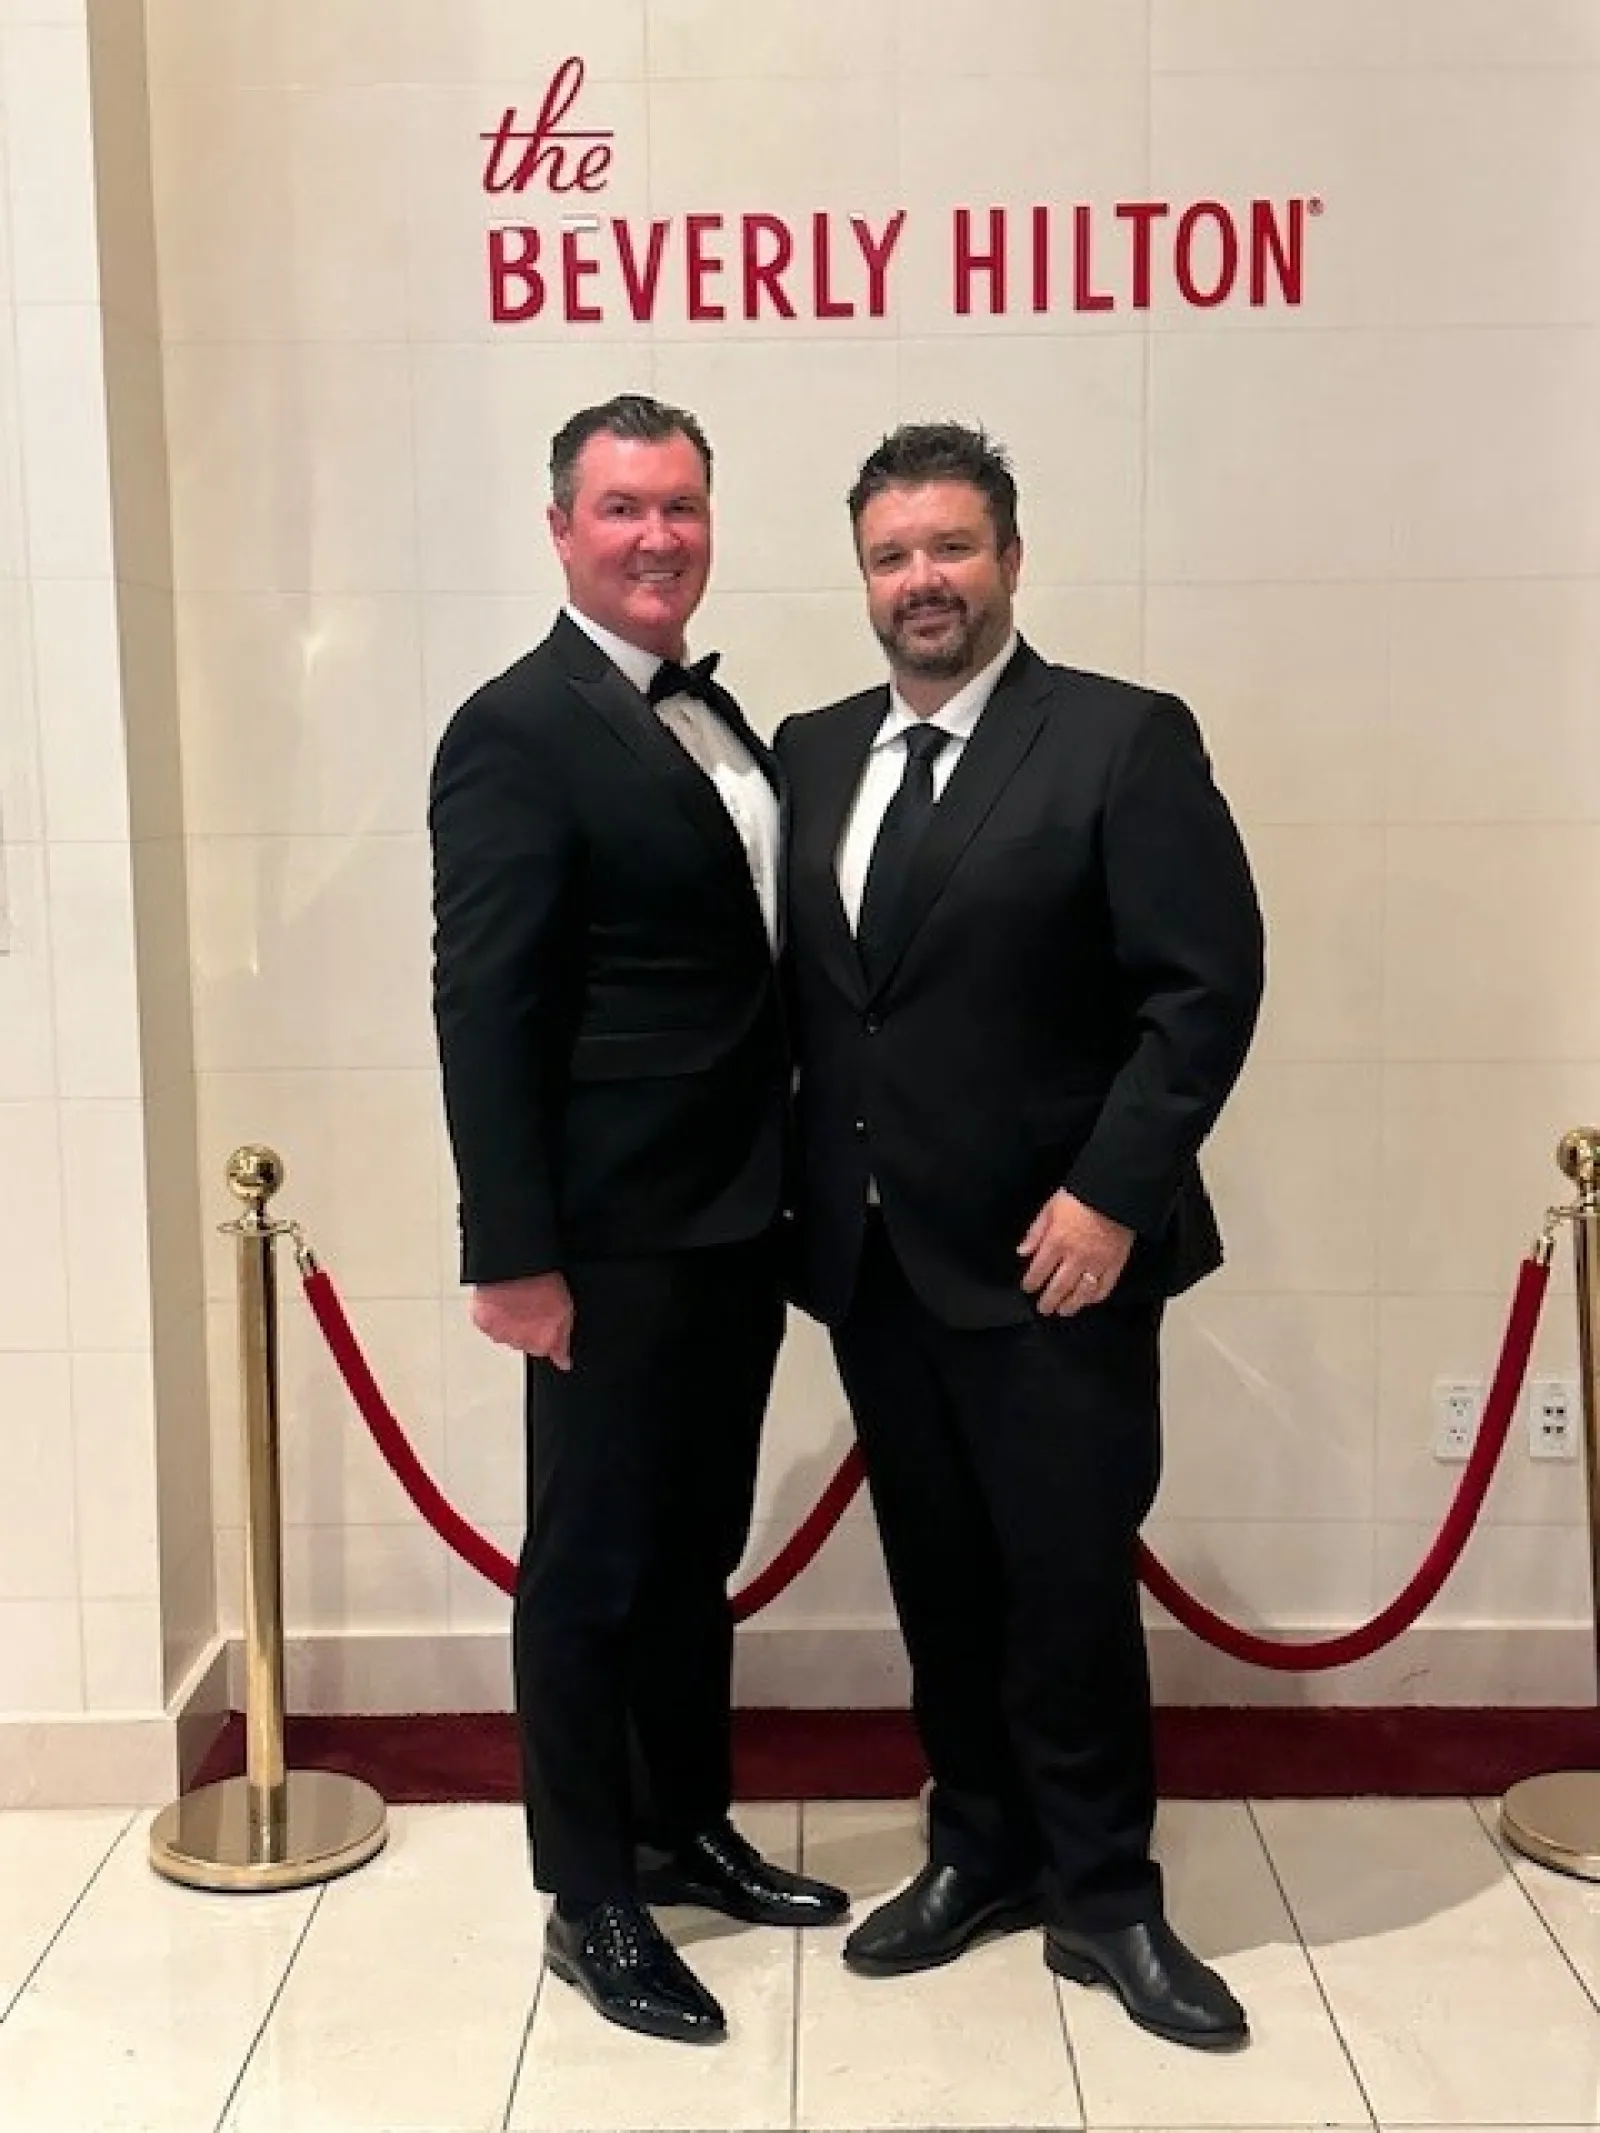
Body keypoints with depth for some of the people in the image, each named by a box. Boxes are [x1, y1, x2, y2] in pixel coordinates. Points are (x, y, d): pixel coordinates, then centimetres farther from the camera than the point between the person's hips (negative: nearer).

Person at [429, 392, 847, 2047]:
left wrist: (789, 1187, 10)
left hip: (735, 1219, 8)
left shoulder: (717, 716, 13)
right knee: (590, 1565, 6)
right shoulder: (518, 731, -12)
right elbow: (481, 1013, -16)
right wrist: (513, 1254, -19)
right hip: (613, 1235, -8)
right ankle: (587, 1901, 21)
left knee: (695, 1548, 19)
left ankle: (687, 1830, 36)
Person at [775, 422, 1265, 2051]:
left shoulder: (1124, 740, -6)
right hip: (872, 1251, 5)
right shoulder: (811, 754, 10)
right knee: (939, 1577, 15)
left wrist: (1111, 1193, -16)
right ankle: (981, 1849, 33)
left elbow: (1207, 986, -11)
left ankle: (1103, 1895, 24)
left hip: (1047, 1252, -5)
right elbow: (794, 993, 10)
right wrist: (806, 1195, 3)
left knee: (1070, 1581, 4)